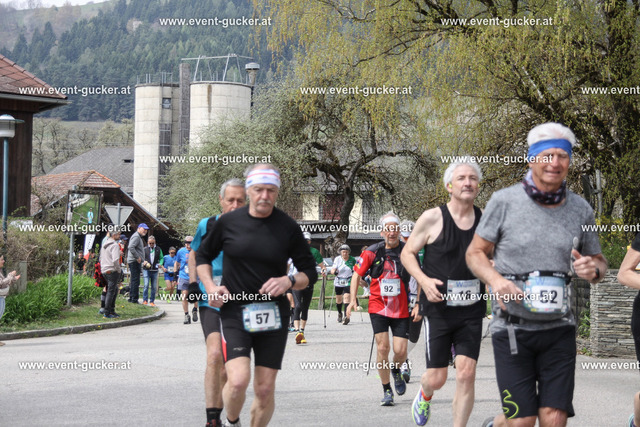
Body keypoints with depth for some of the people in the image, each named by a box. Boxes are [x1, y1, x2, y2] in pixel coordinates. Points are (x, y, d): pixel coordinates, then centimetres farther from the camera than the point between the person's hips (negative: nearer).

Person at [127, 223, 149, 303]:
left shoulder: (139, 237, 23)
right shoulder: (136, 236, -11)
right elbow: (131, 247, -24)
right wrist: (137, 257, -20)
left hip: (135, 261, 11)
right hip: (135, 261, -11)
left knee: (133, 280, 14)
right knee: (135, 280, -11)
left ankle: (131, 298, 20)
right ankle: (134, 299, -11)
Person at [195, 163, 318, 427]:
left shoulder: (288, 228, 0)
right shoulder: (228, 222, 1)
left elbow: (310, 273, 6)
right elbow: (202, 256, 17)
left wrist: (289, 281, -14)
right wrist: (210, 286, 0)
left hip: (273, 315, 1)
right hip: (234, 311, -1)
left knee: (265, 389, 2)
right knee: (238, 380, -18)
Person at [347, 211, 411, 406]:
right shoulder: (372, 252, -2)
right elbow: (357, 274, 8)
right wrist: (353, 299, -1)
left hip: (401, 309, 0)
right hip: (378, 307, 0)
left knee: (400, 351, -6)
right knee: (382, 347, -10)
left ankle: (396, 370, 31)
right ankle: (387, 391, 3)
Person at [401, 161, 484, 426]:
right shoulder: (432, 219, -6)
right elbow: (407, 253, 3)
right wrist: (424, 281, -14)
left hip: (472, 311, 2)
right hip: (438, 308, -2)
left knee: (466, 374, -7)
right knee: (436, 379, 2)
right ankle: (424, 395, 39)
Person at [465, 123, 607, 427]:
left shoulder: (581, 210, 4)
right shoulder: (504, 202, -4)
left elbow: (599, 262, 16)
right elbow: (475, 253, 2)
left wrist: (593, 270, -9)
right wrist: (495, 280, -18)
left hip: (559, 329, 3)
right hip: (512, 327, -3)